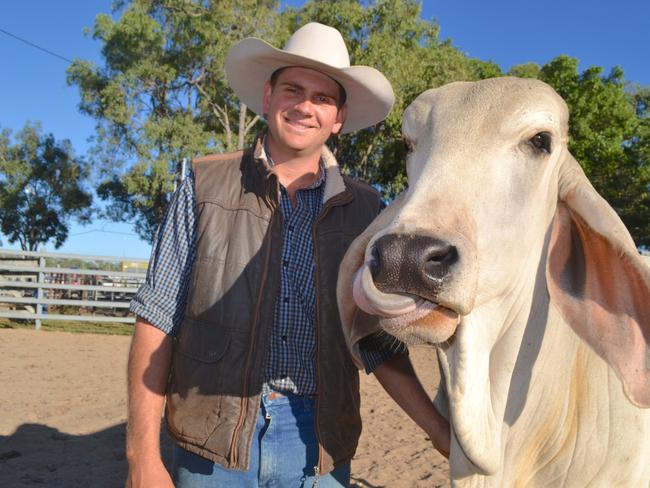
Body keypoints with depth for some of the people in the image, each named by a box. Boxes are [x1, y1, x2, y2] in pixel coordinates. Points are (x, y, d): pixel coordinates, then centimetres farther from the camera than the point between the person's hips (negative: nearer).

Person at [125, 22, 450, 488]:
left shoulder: (364, 209, 2)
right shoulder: (205, 186, -1)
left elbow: (380, 344, 6)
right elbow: (158, 321, -4)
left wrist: (447, 436, 1)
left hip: (321, 451, 2)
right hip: (214, 445, -1)